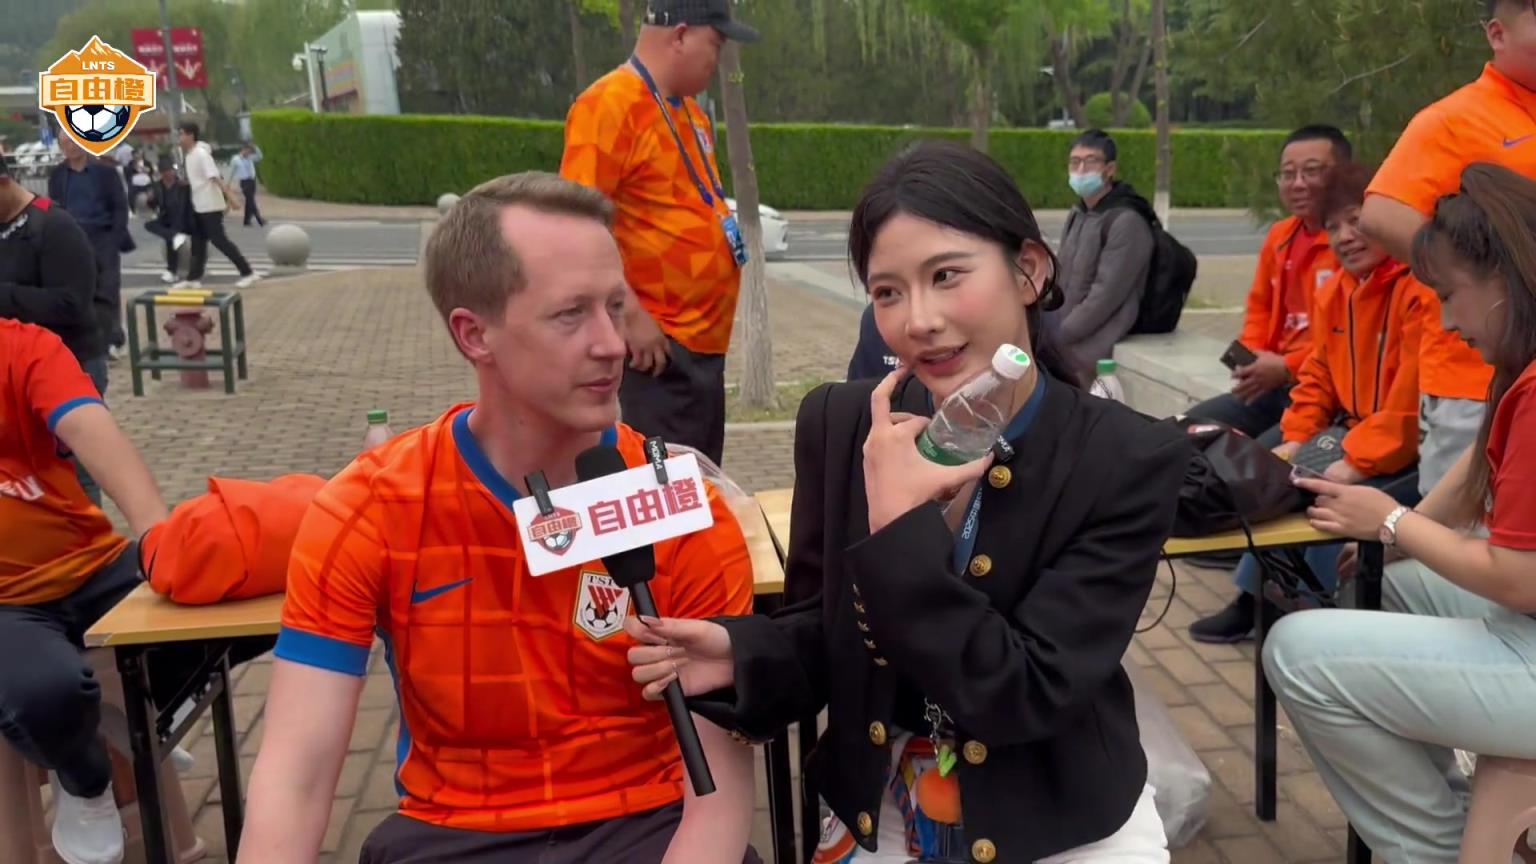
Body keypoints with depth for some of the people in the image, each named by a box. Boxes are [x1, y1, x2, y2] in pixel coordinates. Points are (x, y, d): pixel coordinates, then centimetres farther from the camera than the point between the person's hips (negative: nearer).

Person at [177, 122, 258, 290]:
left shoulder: (201, 153, -17)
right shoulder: (190, 154, 12)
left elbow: (215, 177, -24)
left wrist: (229, 196, -29)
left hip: (210, 205, -10)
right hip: (200, 205, 10)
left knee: (218, 239, -9)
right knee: (198, 241, 11)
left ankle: (248, 273, -4)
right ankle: (194, 278, 15)